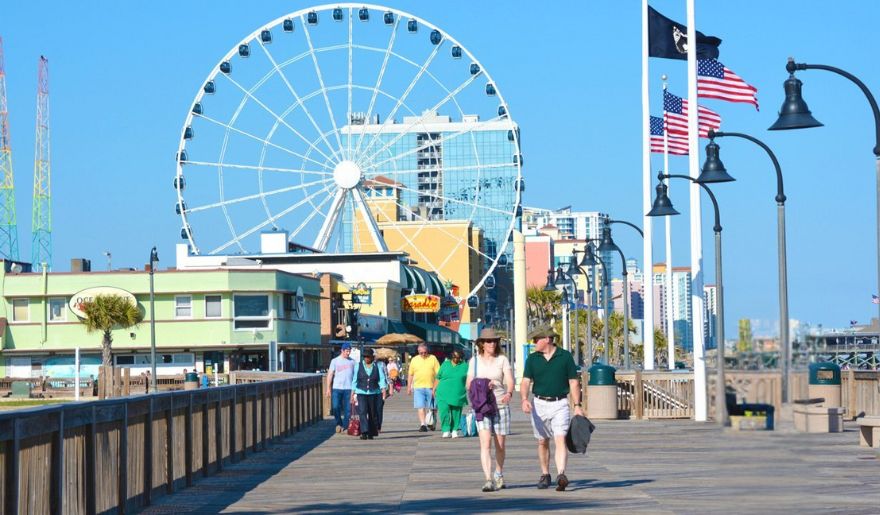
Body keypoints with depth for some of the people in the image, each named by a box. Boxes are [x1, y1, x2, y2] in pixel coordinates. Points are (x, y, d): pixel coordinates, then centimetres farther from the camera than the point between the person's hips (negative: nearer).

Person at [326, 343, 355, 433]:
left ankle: (345, 427, 7)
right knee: (335, 407, -4)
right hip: (337, 388, -1)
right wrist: (328, 388, -2)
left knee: (348, 409, -1)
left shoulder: (352, 361, 9)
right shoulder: (335, 361, 5)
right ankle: (339, 423, 16)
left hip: (348, 388, 1)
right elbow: (330, 374, 4)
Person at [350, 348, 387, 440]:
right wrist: (352, 393, 5)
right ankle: (364, 433, -21)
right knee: (362, 412, -15)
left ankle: (371, 433, 14)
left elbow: (382, 379, 0)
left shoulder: (377, 366, 5)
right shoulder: (359, 365, 6)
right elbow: (354, 380, 8)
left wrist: (383, 390, -16)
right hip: (361, 393, -1)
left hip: (374, 393, 1)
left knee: (373, 414, 4)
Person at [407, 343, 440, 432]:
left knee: (431, 407, 8)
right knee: (421, 407, -8)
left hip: (431, 387, 0)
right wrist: (409, 387, 9)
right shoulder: (414, 360, 7)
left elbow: (438, 373, 1)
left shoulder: (433, 359, 3)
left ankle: (431, 423, 23)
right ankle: (422, 424, -12)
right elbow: (410, 374, 12)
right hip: (418, 387, 0)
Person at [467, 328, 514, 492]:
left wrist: (509, 393, -31)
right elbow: (469, 384, 6)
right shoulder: (475, 361, 6)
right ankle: (488, 480, -20)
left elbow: (510, 380, -10)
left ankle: (499, 474, 34)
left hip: (501, 405, 0)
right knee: (485, 443, -15)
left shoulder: (502, 360, 2)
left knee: (500, 445, 9)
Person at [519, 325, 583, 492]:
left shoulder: (565, 356, -2)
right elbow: (526, 381, -2)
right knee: (542, 442, 11)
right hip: (539, 404, 3)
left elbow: (573, 383, 1)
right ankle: (545, 475, 24)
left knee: (560, 440, -15)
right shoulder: (532, 359, 4)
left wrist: (577, 406, -3)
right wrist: (524, 399, -22)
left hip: (560, 404, -3)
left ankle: (561, 475, -25)